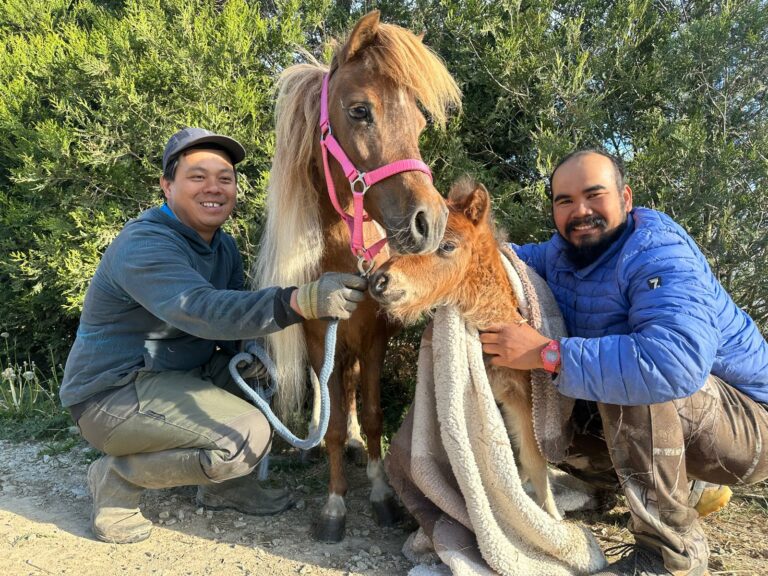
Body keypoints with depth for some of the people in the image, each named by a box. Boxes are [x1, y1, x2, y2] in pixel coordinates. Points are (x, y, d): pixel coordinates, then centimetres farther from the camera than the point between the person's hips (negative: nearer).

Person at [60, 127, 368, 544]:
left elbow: (234, 313, 9)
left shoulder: (224, 246, 5)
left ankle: (226, 483, 11)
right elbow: (203, 310, -40)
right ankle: (117, 478, -2)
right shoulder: (144, 245, -23)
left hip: (179, 377, 9)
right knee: (248, 436, -23)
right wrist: (301, 301, -53)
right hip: (111, 396, -8)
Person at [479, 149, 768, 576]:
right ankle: (689, 486, 18)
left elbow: (677, 362, -44)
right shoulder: (562, 252, -1)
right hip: (666, 418, 9)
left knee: (629, 380, -34)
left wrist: (547, 353, -39)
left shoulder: (657, 251, -27)